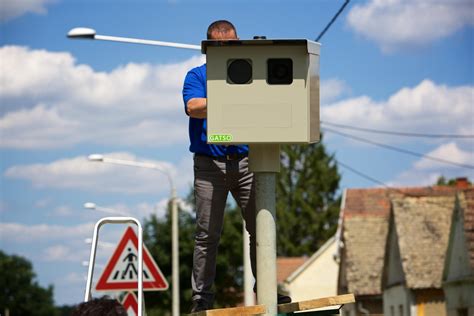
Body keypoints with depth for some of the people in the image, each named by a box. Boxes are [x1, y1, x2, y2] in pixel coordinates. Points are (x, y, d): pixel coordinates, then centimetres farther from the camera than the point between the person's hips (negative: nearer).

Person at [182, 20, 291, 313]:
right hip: (210, 165, -2)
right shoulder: (197, 76, 7)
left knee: (260, 228, -1)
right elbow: (194, 107, -12)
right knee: (208, 234, -1)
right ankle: (202, 296, 4)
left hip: (246, 162, 2)